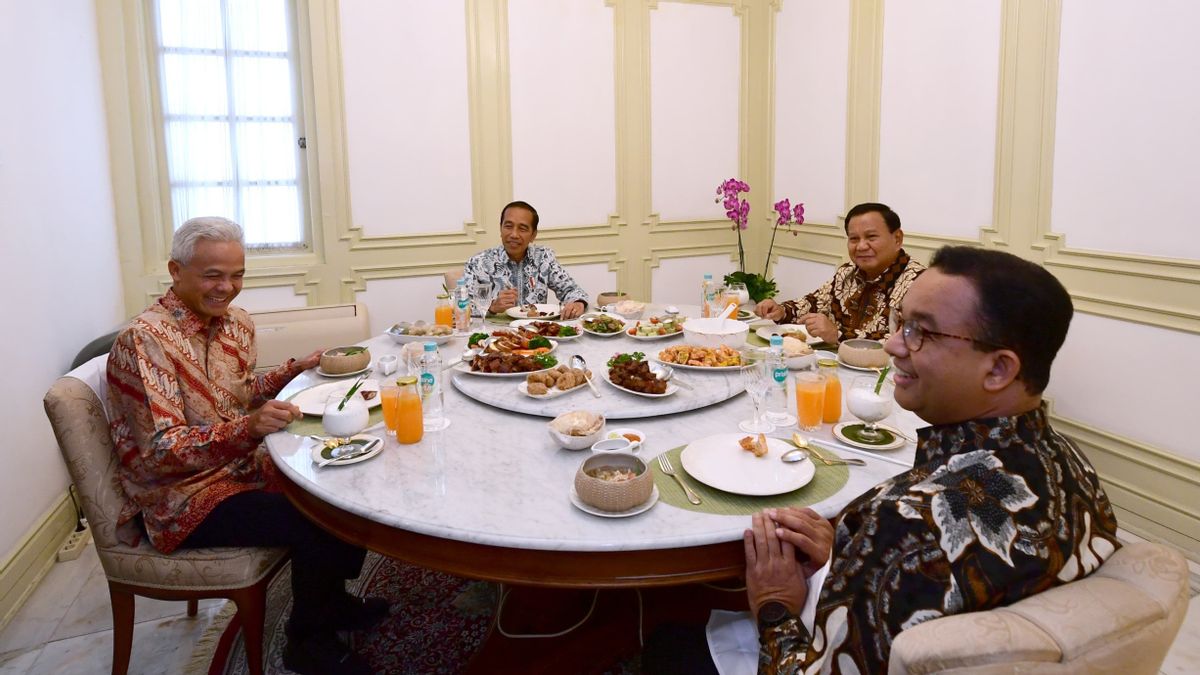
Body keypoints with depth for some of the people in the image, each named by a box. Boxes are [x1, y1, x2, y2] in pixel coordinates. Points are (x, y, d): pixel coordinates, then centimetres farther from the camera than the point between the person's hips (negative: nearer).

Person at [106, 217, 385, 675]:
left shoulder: (235, 323, 3)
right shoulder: (144, 340, -21)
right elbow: (162, 450, -25)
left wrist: (295, 370, 0)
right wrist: (247, 428, -41)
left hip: (242, 467, 8)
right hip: (183, 498, -8)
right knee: (317, 523, -23)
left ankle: (331, 600, 21)